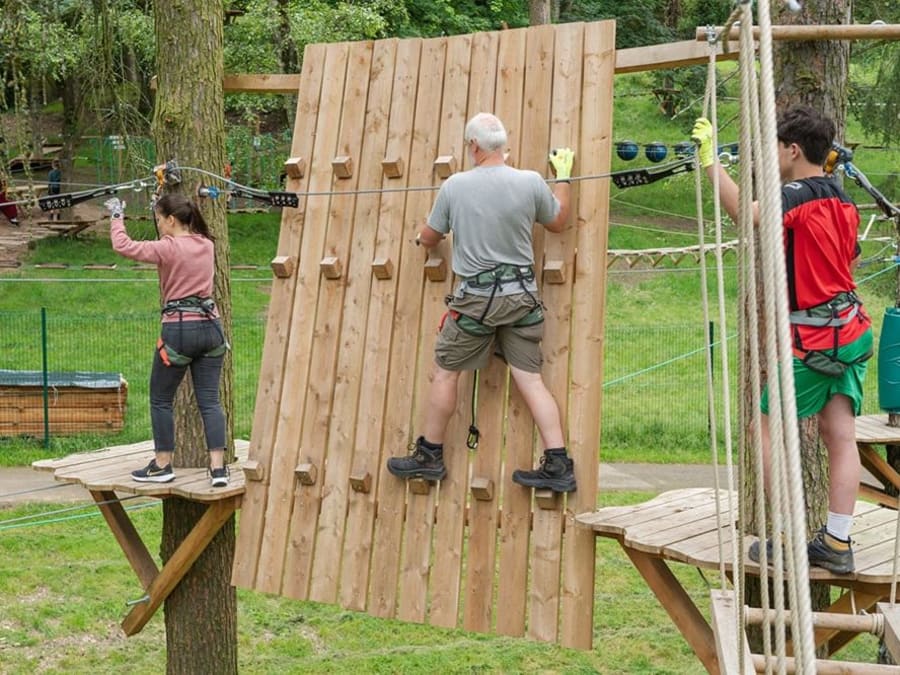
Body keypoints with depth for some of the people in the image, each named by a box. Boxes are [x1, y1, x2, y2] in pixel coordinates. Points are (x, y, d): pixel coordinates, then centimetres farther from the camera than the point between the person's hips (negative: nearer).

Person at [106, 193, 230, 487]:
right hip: (210, 327, 6)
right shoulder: (206, 244, 7)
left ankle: (162, 466, 16)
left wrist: (117, 215, 5)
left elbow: (122, 245, -11)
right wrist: (161, 205, 36)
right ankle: (218, 468, -2)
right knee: (209, 400, 5)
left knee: (161, 400, 11)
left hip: (178, 330, -6)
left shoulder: (167, 248, -12)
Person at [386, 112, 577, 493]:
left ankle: (428, 456, 21)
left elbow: (428, 239, 6)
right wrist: (563, 177, 27)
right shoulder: (531, 183, -5)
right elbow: (558, 223, 14)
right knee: (530, 378, 5)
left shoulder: (455, 186, -8)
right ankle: (558, 466, 1)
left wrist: (422, 237, 31)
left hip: (477, 298, -3)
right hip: (522, 294, 3)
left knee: (445, 372, 12)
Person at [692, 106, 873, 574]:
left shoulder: (798, 196, -14)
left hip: (814, 337, -8)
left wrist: (710, 159, -27)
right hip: (852, 329, 8)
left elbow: (745, 213, -31)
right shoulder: (841, 200, 11)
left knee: (770, 431, 4)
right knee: (841, 436, 5)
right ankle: (837, 544, 6)